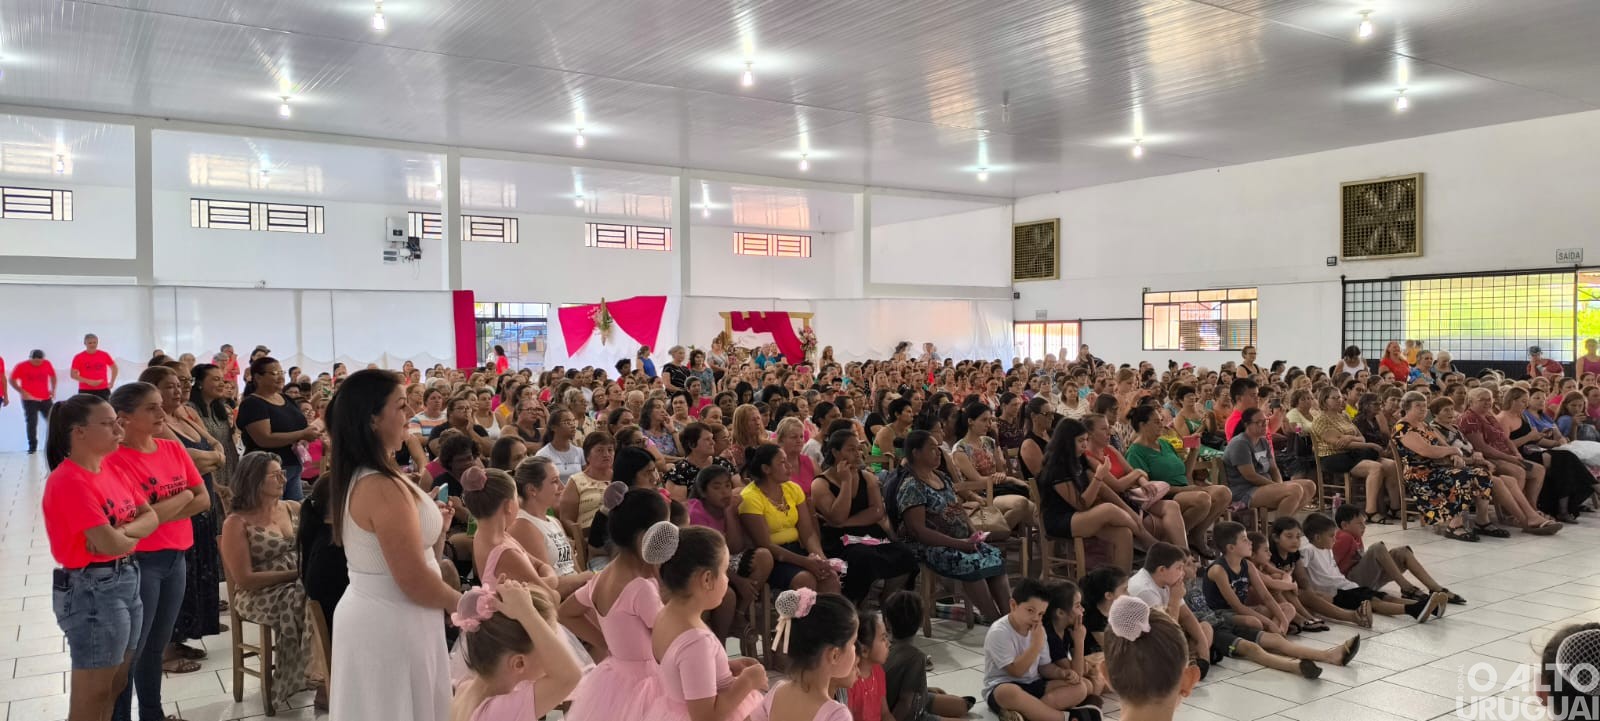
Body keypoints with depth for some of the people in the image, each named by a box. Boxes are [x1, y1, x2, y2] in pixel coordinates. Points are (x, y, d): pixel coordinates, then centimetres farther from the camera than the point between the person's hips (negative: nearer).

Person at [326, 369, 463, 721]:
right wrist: (462, 601, -7)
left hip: (369, 614, 10)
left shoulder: (356, 478, 7)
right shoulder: (384, 487, -24)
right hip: (392, 625, -10)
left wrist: (435, 526, 6)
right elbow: (413, 580, -22)